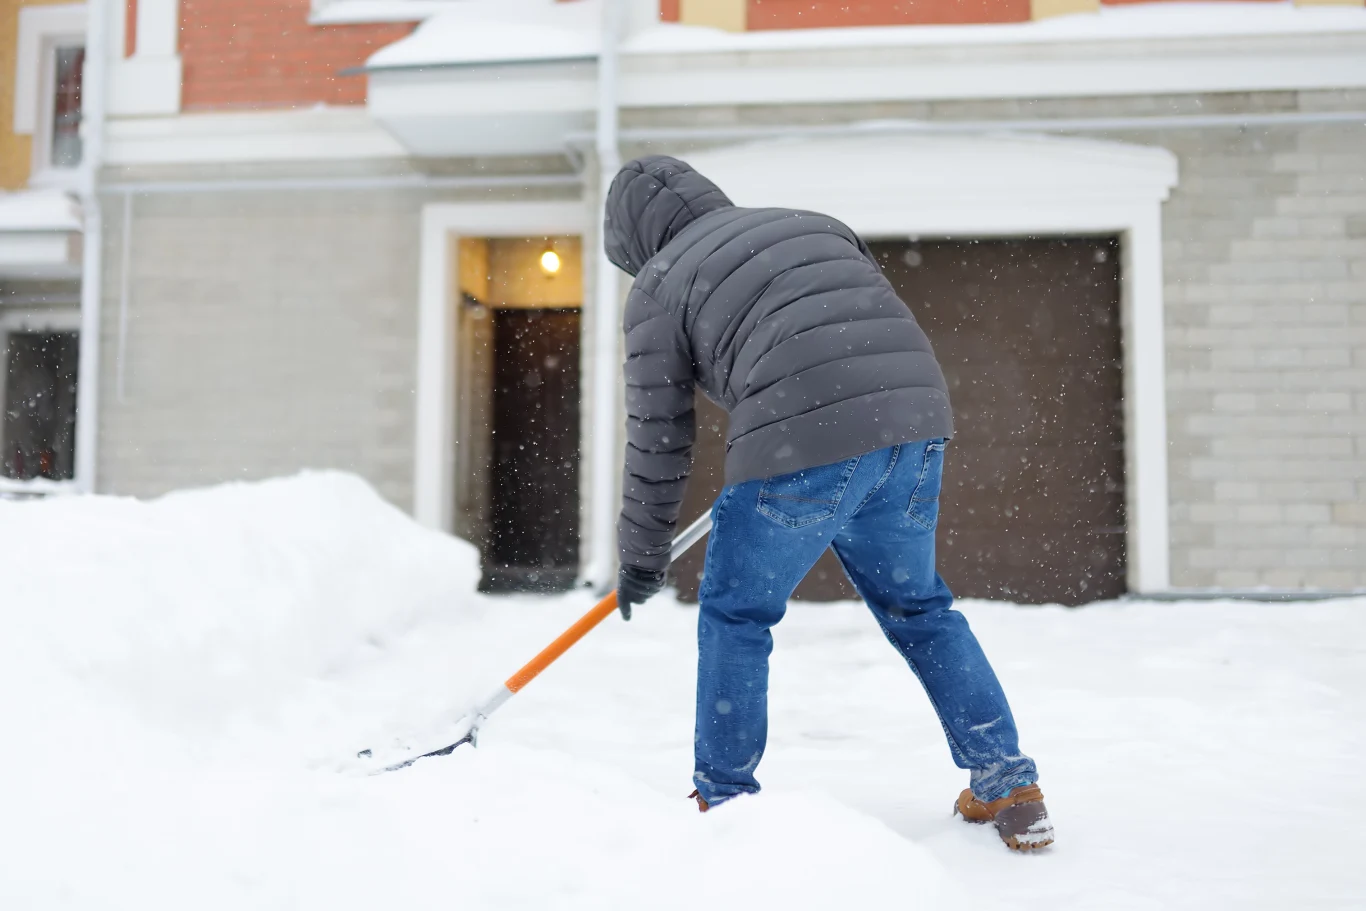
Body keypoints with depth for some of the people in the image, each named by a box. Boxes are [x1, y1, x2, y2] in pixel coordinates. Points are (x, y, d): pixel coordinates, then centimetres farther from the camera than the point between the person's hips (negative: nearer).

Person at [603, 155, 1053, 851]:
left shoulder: (660, 287, 10)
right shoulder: (812, 223, 27)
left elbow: (657, 435, 9)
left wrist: (642, 556, 19)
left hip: (804, 447, -6)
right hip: (916, 420, 6)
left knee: (735, 613, 14)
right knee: (916, 606, 22)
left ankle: (723, 800, 21)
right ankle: (1008, 785, 21)